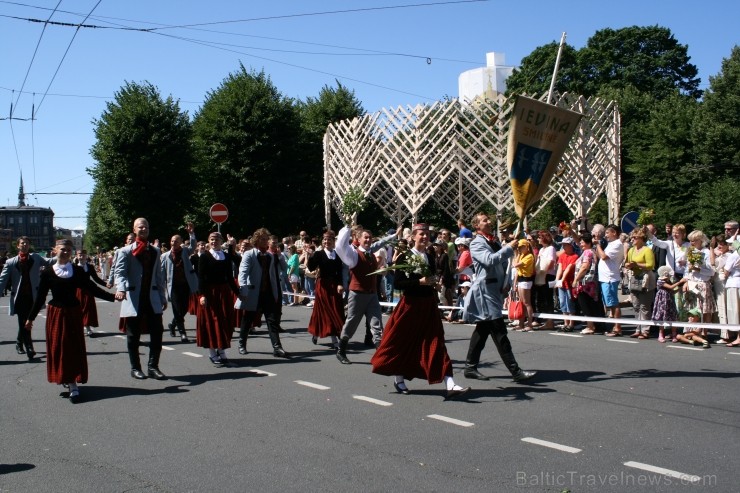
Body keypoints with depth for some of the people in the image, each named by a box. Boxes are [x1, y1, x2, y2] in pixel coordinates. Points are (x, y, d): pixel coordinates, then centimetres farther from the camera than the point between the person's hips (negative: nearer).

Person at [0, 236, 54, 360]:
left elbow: (47, 262, -7)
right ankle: (29, 349, 0)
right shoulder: (11, 262, 2)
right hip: (19, 297, -1)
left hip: (32, 296, 2)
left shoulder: (36, 258, 8)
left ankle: (19, 343, 35)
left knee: (25, 323, 12)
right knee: (23, 323, -4)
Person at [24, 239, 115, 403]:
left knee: (74, 347, -1)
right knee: (57, 347, 2)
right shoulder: (48, 272, -2)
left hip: (73, 313, 1)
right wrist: (30, 317, 4)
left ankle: (73, 384, 1)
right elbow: (40, 297, 3)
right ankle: (62, 377, 19)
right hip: (55, 313, 0)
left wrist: (113, 297, -11)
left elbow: (92, 288, -1)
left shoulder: (77, 271, 0)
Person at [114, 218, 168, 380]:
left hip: (153, 299, 4)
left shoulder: (155, 252, 14)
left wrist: (163, 297, 14)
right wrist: (121, 289, -31)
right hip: (133, 300, -4)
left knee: (157, 334, 0)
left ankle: (153, 367, 11)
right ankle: (135, 368, 16)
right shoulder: (125, 251, -1)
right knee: (133, 336, 5)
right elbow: (120, 272, -12)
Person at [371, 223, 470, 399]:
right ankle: (398, 378, 29)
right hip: (410, 305, -4)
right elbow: (398, 282, -14)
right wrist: (420, 281, -21)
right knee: (404, 343, 7)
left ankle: (450, 385, -11)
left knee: (436, 343, -3)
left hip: (428, 306, 4)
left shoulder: (431, 258, 9)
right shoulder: (405, 257, -6)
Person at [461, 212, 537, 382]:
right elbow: (490, 260, -25)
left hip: (495, 291, 9)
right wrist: (509, 247, -19)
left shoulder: (495, 242, 18)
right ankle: (515, 371, -11)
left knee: (482, 330, 12)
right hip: (485, 290, -9)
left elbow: (503, 265, 25)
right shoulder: (476, 244, -7)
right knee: (499, 332, -10)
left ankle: (470, 367, 18)